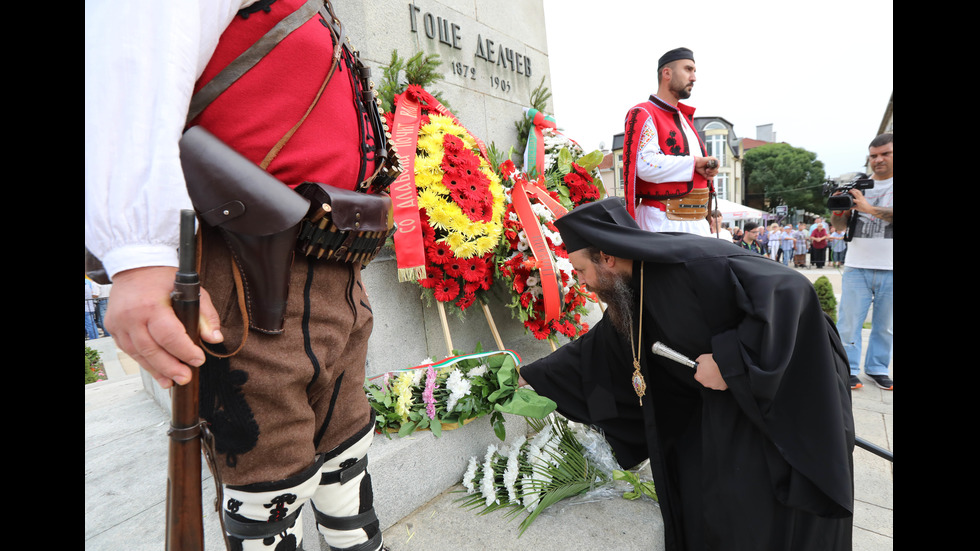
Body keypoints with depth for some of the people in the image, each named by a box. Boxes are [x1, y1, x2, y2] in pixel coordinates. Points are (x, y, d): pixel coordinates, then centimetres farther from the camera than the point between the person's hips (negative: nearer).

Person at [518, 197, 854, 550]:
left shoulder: (692, 263, -30)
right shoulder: (627, 297, -4)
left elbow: (789, 289, -33)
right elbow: (593, 349, 8)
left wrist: (728, 360, -31)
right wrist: (533, 377, 11)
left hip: (790, 391, -7)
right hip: (726, 397, 7)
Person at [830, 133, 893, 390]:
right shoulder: (857, 185, 9)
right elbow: (839, 226, 7)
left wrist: (869, 208, -23)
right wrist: (838, 209, -13)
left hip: (889, 270, -1)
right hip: (857, 267, 1)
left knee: (885, 324, 9)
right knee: (849, 321, -1)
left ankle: (877, 368, 22)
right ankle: (848, 369, 8)